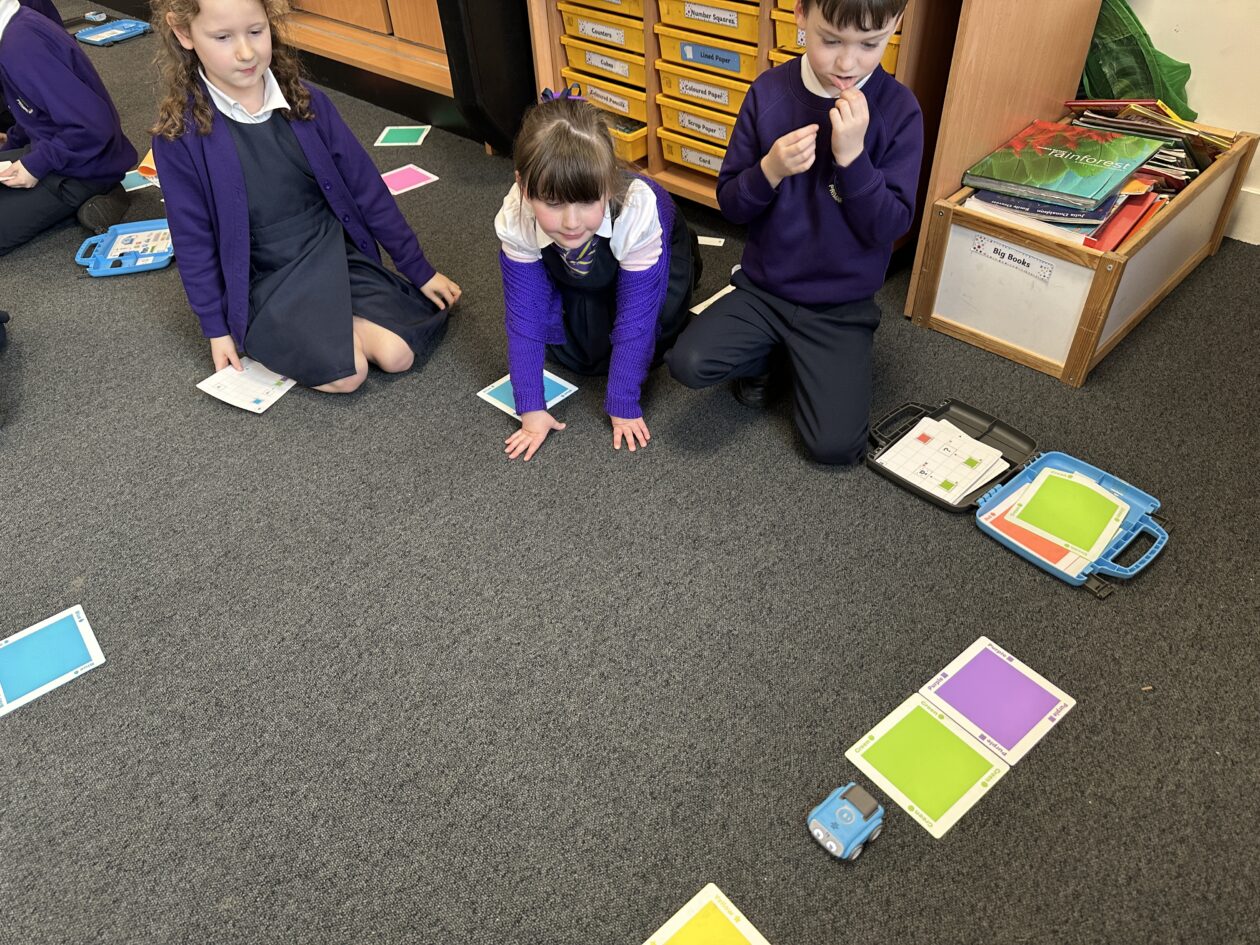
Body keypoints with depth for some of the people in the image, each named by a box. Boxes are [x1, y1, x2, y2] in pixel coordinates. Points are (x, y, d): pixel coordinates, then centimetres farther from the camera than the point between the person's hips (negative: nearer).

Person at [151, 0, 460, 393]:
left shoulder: (306, 101, -5)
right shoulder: (180, 135, -12)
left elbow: (366, 186, 1)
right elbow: (193, 240, -4)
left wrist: (420, 270, 4)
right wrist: (217, 329, -3)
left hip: (335, 253, 3)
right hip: (264, 284, -2)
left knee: (397, 353, -19)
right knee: (347, 374, -22)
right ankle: (266, 338, 5)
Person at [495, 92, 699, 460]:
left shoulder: (639, 212, -44)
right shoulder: (514, 220, -36)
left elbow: (634, 318, -35)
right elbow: (524, 314, -25)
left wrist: (623, 406, -27)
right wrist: (531, 408, -23)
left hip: (657, 257, -1)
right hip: (578, 275, 2)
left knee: (646, 338, -14)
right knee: (572, 354, -9)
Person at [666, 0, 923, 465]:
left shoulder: (898, 110, -11)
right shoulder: (768, 91, -7)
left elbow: (890, 228, -13)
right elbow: (730, 203, -2)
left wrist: (853, 156, -27)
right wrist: (770, 171, -22)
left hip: (841, 306, -1)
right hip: (762, 286, 2)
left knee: (835, 447, -12)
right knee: (688, 363, -22)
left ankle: (798, 360, 19)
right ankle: (769, 354, 11)